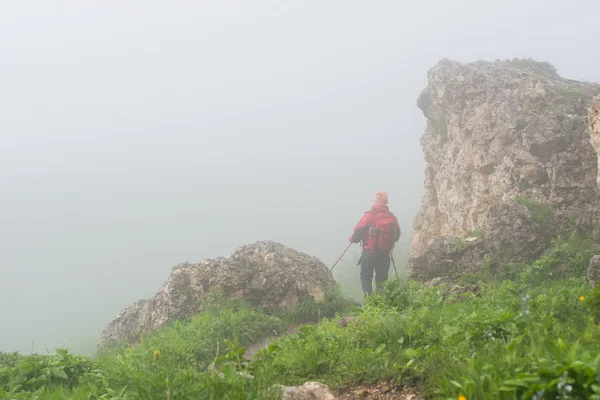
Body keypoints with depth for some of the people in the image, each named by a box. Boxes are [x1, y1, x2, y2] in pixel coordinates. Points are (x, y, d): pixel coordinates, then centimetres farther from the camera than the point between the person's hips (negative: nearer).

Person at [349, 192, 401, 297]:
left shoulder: (369, 215, -12)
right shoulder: (392, 217, 0)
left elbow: (358, 232, -13)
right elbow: (397, 236, 8)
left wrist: (353, 239, 7)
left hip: (369, 253, -3)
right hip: (385, 254, 3)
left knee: (366, 277, 7)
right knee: (382, 279, 14)